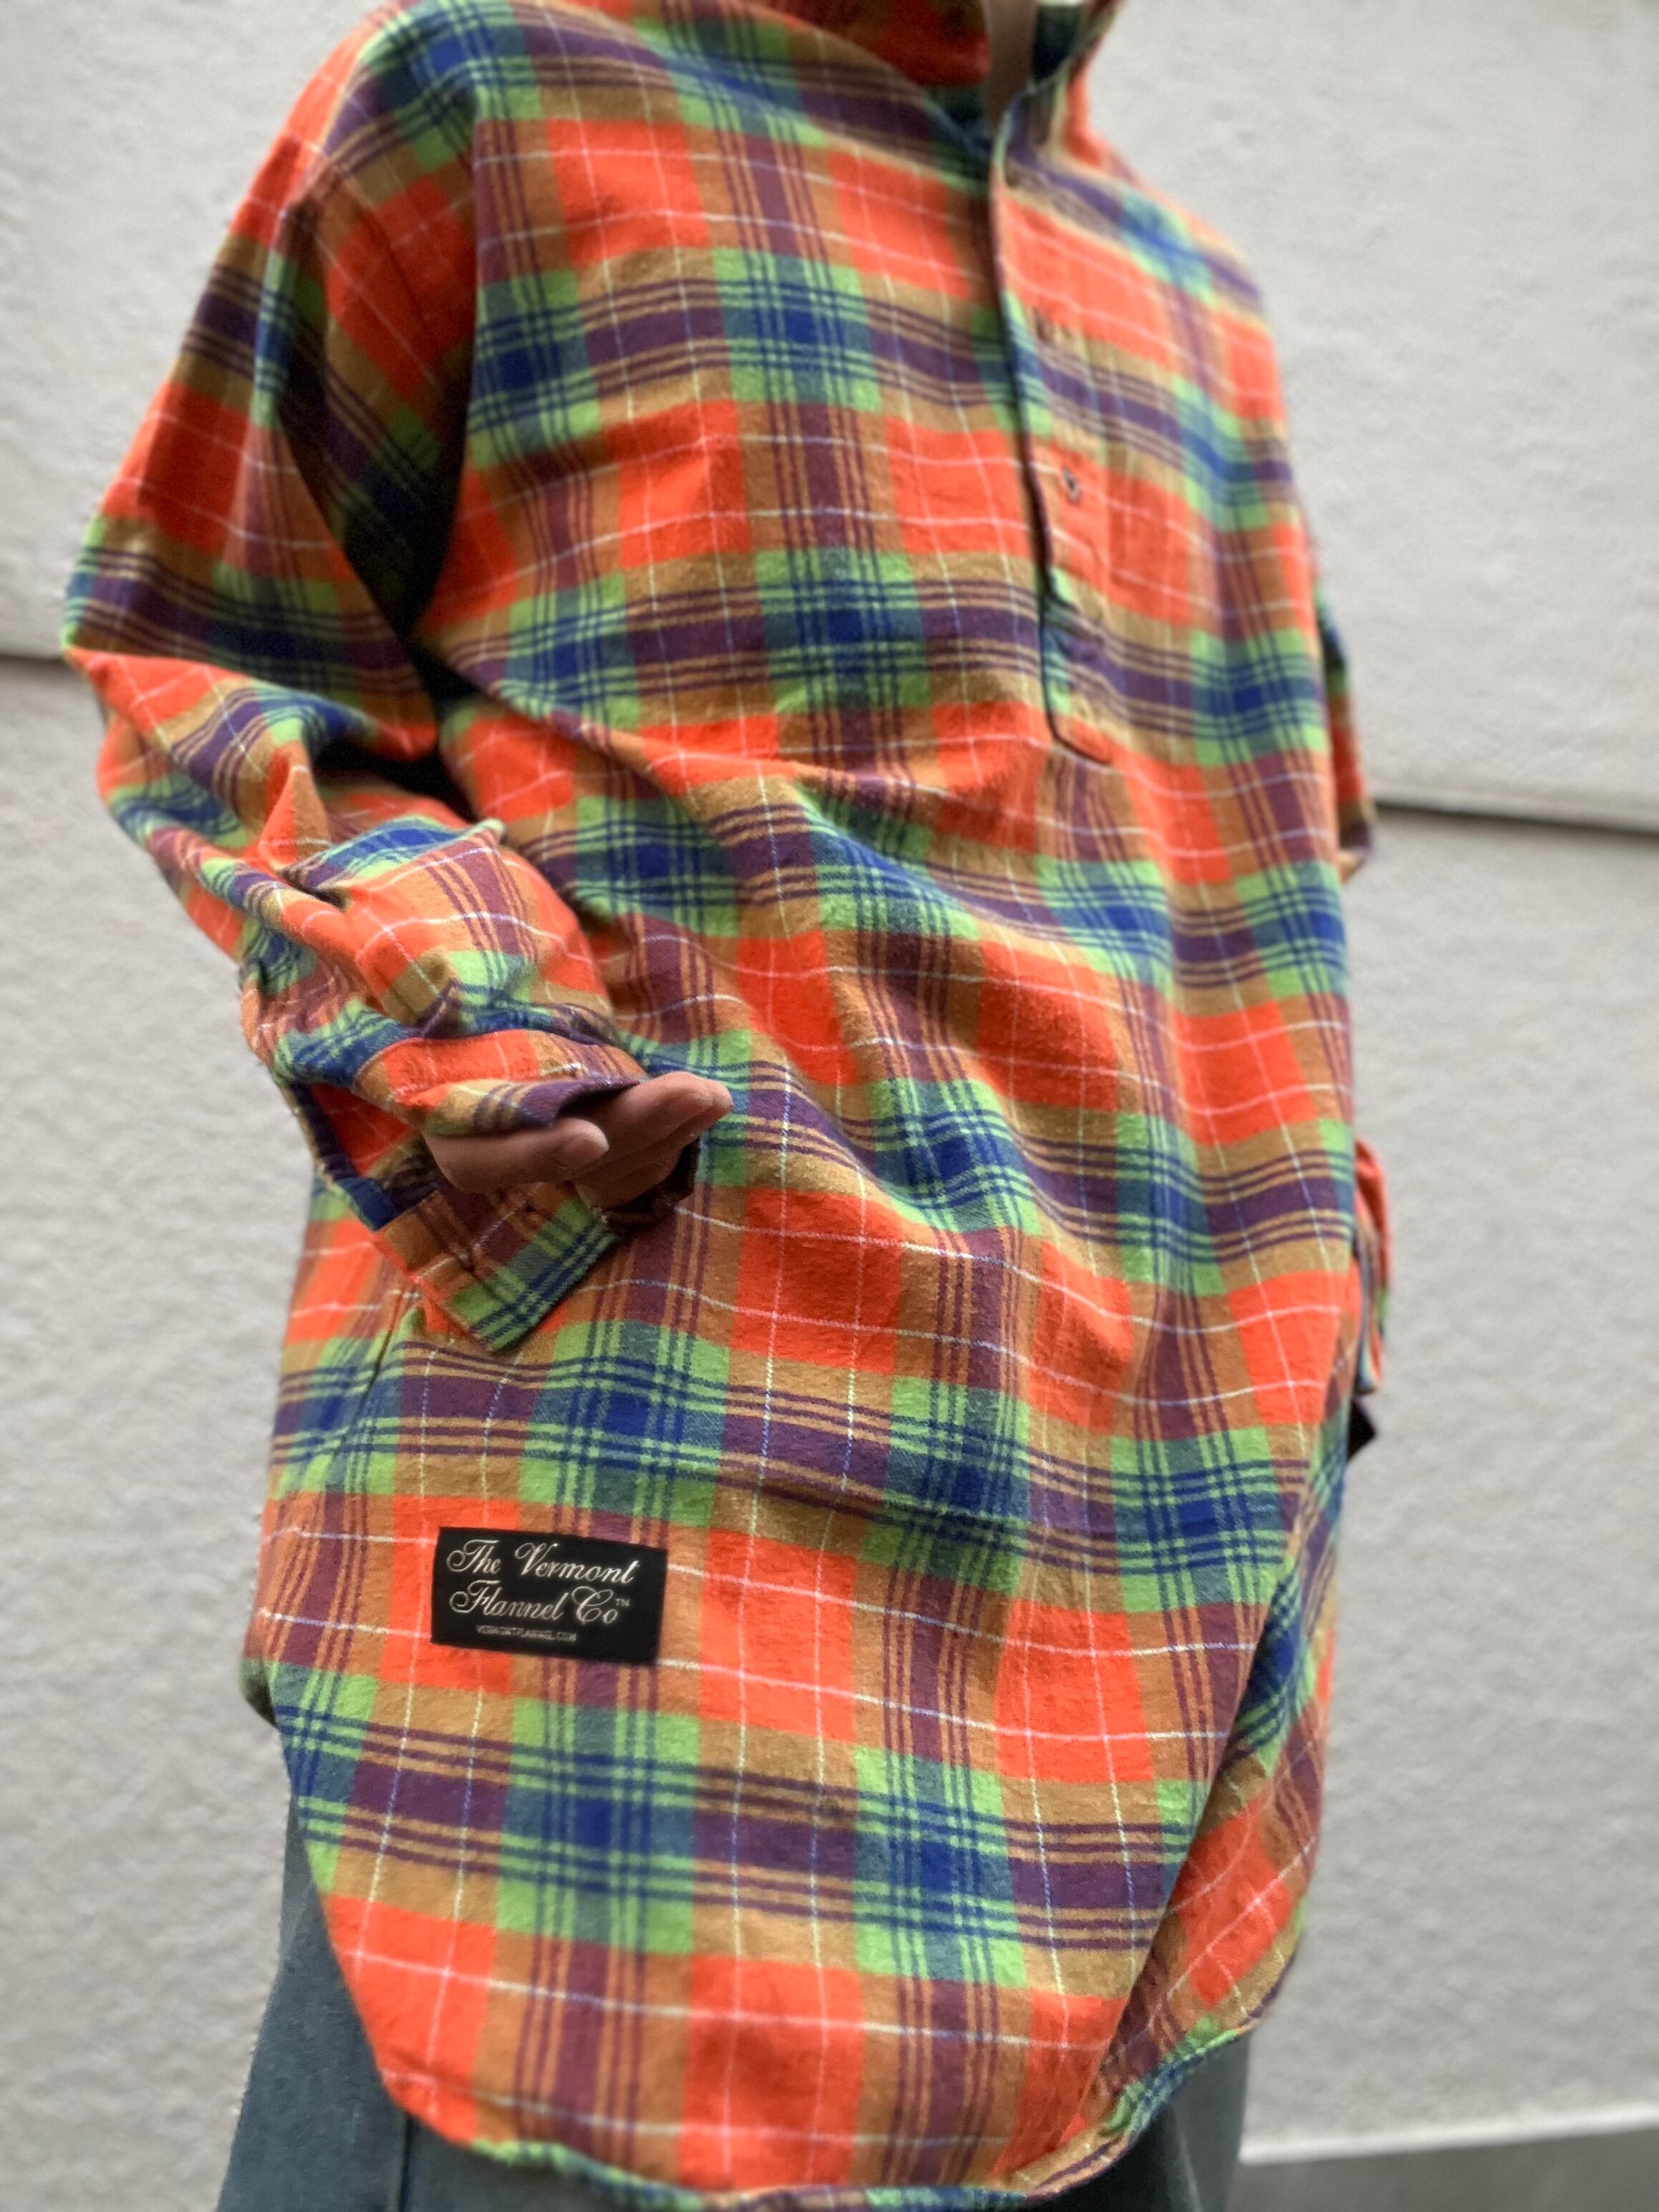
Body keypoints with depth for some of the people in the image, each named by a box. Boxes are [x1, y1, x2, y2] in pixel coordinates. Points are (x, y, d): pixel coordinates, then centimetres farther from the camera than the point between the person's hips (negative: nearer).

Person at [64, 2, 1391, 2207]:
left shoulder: (1196, 295, 24)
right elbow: (209, 652, 5)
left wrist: (1310, 1234, 15)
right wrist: (470, 1036, -12)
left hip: (1172, 1491, 6)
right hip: (649, 1388, -5)